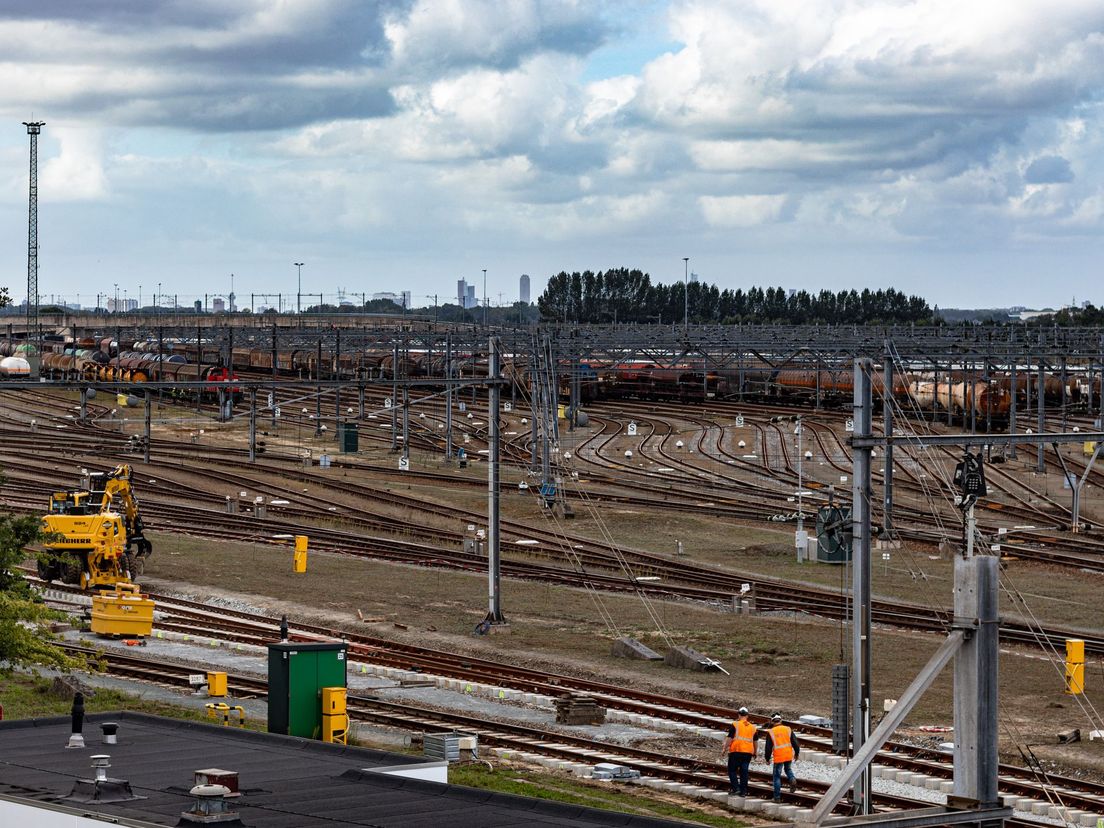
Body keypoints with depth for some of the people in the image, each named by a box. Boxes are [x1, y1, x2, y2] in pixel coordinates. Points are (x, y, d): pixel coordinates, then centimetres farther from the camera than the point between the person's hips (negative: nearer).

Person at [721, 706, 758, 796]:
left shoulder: (735, 725, -4)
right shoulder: (753, 727, 12)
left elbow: (729, 738, -8)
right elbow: (755, 741, 19)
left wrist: (725, 749, -1)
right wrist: (755, 752, 32)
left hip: (736, 751, -4)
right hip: (748, 752, 4)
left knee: (732, 770, 6)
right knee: (744, 772, 9)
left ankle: (735, 788, -6)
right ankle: (743, 791, 8)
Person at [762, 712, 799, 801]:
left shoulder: (770, 732, -1)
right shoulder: (788, 730, 5)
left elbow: (768, 747, 0)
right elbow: (795, 743, 7)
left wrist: (767, 759, 13)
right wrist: (796, 753, 22)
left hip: (778, 757, -3)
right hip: (789, 756, 3)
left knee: (777, 776, 7)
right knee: (788, 769, 28)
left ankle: (777, 797, 8)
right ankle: (792, 779, -4)